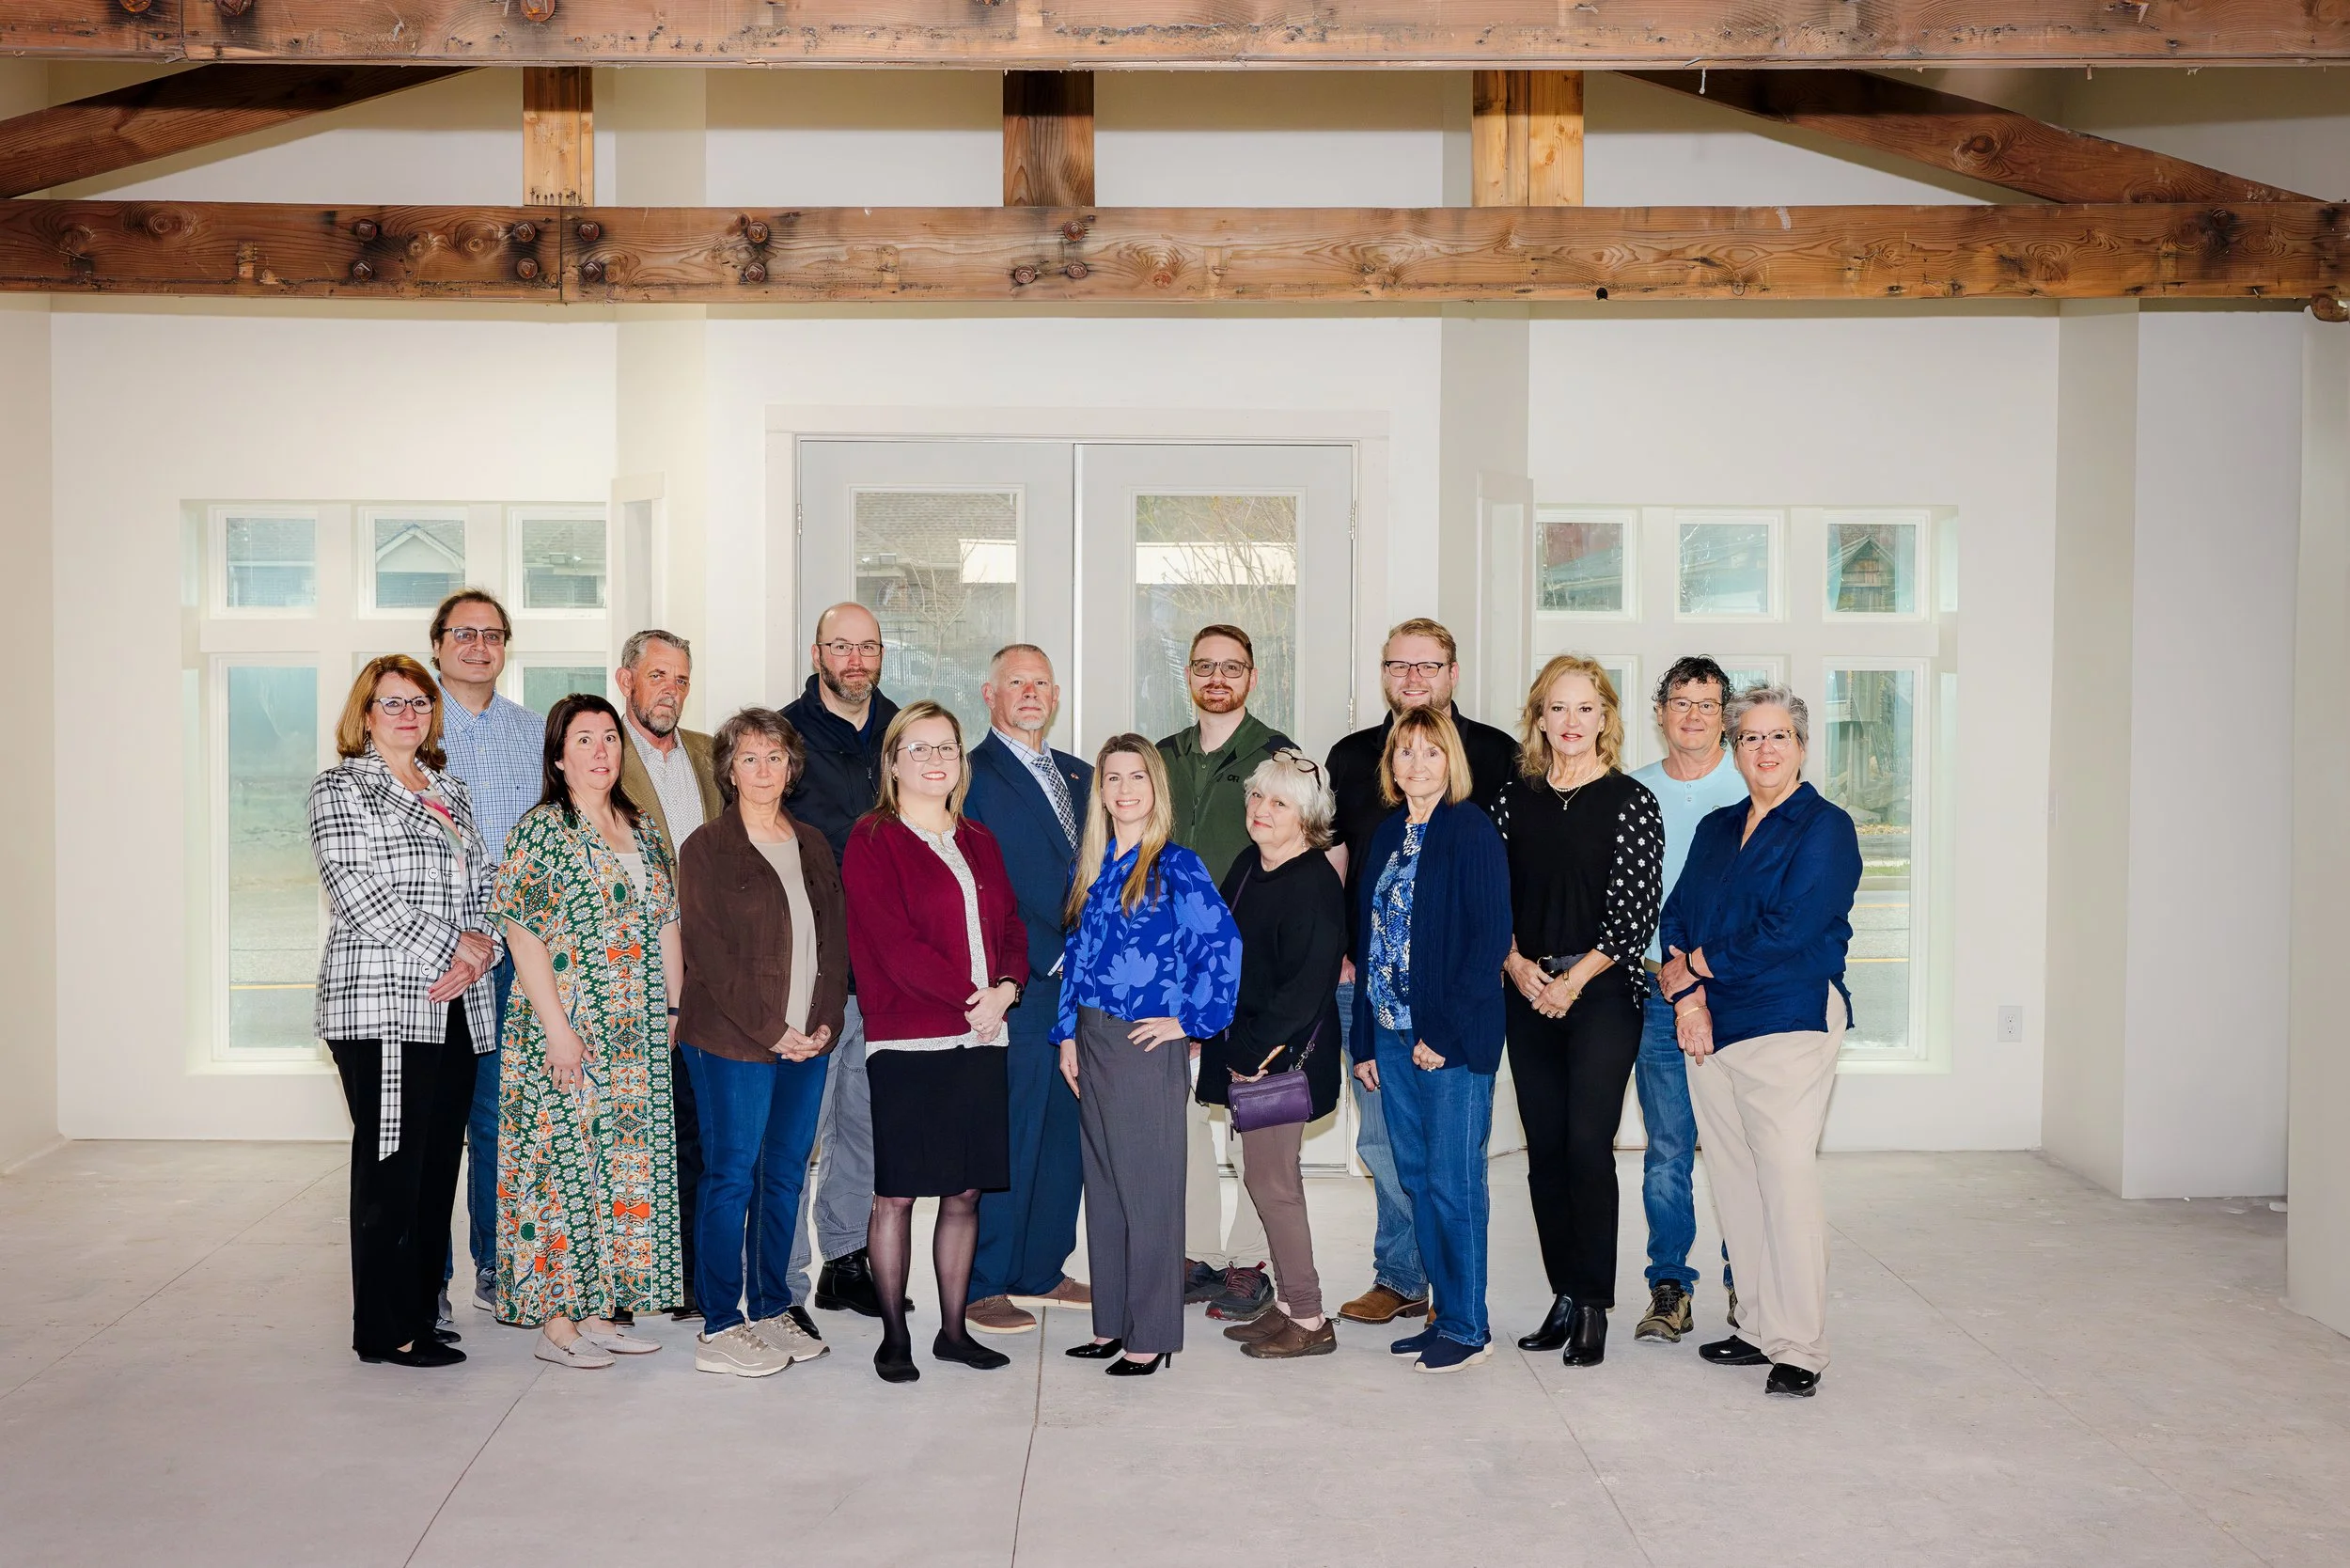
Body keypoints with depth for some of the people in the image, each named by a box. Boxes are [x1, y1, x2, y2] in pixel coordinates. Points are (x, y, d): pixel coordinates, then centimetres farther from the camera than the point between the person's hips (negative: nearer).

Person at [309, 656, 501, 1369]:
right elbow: (354, 889, -12)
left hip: (455, 1007, 6)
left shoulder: (451, 791, 20)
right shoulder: (341, 788, 1)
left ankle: (421, 1312, 18)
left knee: (439, 1161, 8)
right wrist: (448, 947, -14)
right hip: (380, 1003, -6)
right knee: (391, 1163, -4)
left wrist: (481, 952, -5)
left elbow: (485, 884, 15)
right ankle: (386, 1330, 4)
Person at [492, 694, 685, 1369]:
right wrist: (557, 1027, -18)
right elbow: (523, 934, -13)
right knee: (565, 1164, -3)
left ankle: (599, 1311, 18)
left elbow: (666, 925, 16)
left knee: (624, 1162, 9)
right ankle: (556, 1321, 7)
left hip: (637, 1037, 7)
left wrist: (677, 1010, 11)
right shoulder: (541, 828, -7)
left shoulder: (642, 828, 13)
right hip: (566, 1034, -7)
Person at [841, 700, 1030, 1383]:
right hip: (906, 1044, -6)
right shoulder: (873, 840, -3)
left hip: (978, 1042, 6)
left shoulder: (979, 842, 16)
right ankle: (894, 1337, 12)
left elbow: (1012, 929, 13)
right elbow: (894, 943, -12)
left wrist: (1004, 989, -7)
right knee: (895, 1195, 0)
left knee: (964, 1192, 10)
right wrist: (969, 998, -13)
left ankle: (954, 1329, 20)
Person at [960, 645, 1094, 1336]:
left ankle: (1042, 1269, 24)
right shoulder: (974, 777, -6)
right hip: (1018, 989, -7)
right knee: (1006, 1138, -3)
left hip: (1080, 987, 7)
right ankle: (983, 1285, 9)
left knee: (1065, 1135, 12)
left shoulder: (1078, 776, 17)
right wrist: (1052, 960, -14)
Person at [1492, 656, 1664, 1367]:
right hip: (1526, 993, 4)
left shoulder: (1630, 801, -2)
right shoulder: (1515, 798, 9)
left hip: (1602, 991, -4)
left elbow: (1637, 913, -7)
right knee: (1545, 1148, 7)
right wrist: (1515, 963, -7)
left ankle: (1594, 1307, 2)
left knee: (1588, 1144, -8)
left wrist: (1576, 977, -12)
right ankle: (1564, 1297, 17)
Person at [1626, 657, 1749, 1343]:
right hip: (1659, 990, 2)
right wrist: (1662, 967, -2)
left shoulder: (1754, 786, 2)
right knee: (1666, 1150, 3)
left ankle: (1745, 1284, 15)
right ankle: (1669, 1287, 12)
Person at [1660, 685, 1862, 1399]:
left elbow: (1787, 932, -14)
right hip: (1709, 1028, 6)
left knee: (1787, 1181, -8)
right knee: (1732, 1184, 8)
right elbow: (1677, 916, 12)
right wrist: (1686, 995, -5)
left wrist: (1693, 965, -6)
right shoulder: (1717, 829, 17)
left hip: (1787, 1024, -6)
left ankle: (1798, 1347, 0)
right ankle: (1758, 1327, 18)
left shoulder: (1825, 828, -4)